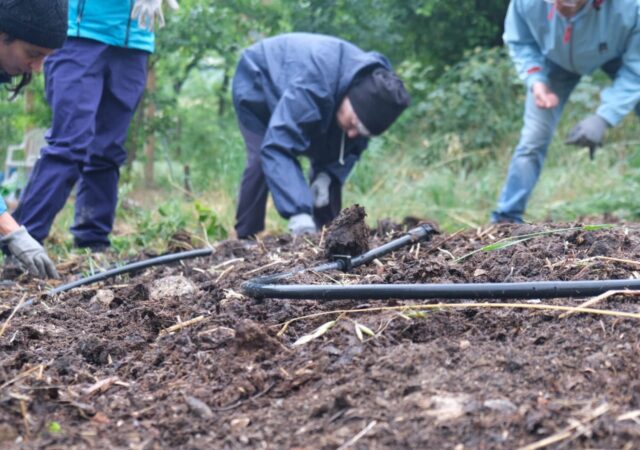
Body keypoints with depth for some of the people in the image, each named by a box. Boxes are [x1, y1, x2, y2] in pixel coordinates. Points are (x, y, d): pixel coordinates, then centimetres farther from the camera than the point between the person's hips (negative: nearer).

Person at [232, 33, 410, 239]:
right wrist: (299, 213, -59)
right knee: (261, 160, -23)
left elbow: (353, 145, -8)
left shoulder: (374, 87, -25)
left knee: (328, 162, -6)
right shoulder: (311, 87, -48)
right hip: (257, 81, -6)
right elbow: (277, 148, -52)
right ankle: (246, 240, -13)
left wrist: (328, 174, -26)